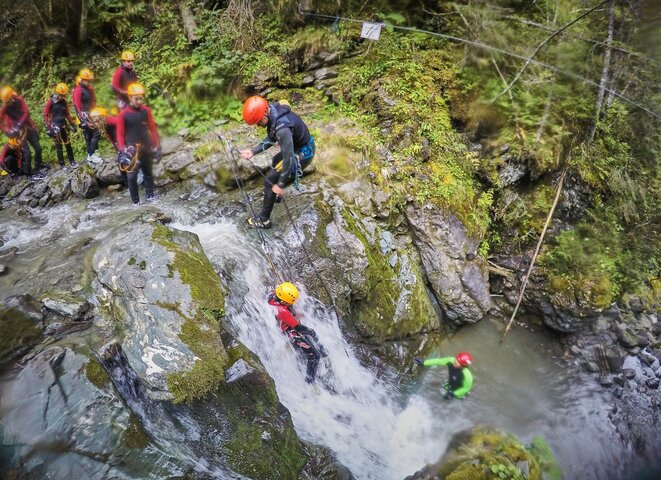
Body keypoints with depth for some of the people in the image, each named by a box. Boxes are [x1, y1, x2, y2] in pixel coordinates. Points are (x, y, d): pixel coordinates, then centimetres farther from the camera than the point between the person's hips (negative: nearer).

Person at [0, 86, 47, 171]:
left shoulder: (19, 100, -6)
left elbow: (26, 112, -12)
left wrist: (20, 124, -22)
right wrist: (7, 131, -25)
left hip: (27, 126, 4)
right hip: (17, 131, -3)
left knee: (38, 148, 10)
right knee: (27, 152, -11)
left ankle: (38, 164, 33)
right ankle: (28, 170, 3)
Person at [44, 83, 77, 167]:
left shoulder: (64, 102, 10)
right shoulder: (50, 102, -5)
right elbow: (46, 115, -4)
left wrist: (72, 124, 17)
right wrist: (48, 127, -10)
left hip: (64, 125, 5)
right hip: (55, 126, -5)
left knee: (68, 143, 3)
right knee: (58, 145, -4)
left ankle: (72, 161, 13)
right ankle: (62, 164, -1)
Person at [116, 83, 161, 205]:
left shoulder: (146, 110, -2)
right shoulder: (124, 113, -10)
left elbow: (152, 128, 4)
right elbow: (120, 133, -5)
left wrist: (157, 145, 2)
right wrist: (123, 150, -13)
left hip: (146, 147, 3)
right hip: (131, 148, -3)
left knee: (148, 172, 14)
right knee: (131, 175, -1)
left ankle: (150, 196, 26)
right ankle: (135, 201, 7)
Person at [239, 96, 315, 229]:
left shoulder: (282, 127, -37)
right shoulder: (273, 112, -7)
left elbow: (289, 158, -34)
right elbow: (271, 139, 8)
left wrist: (280, 184, -25)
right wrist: (253, 151, -1)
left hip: (302, 154, -9)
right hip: (298, 146, 9)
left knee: (270, 181, -5)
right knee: (276, 161, 33)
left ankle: (264, 220, 8)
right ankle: (276, 194, 51)